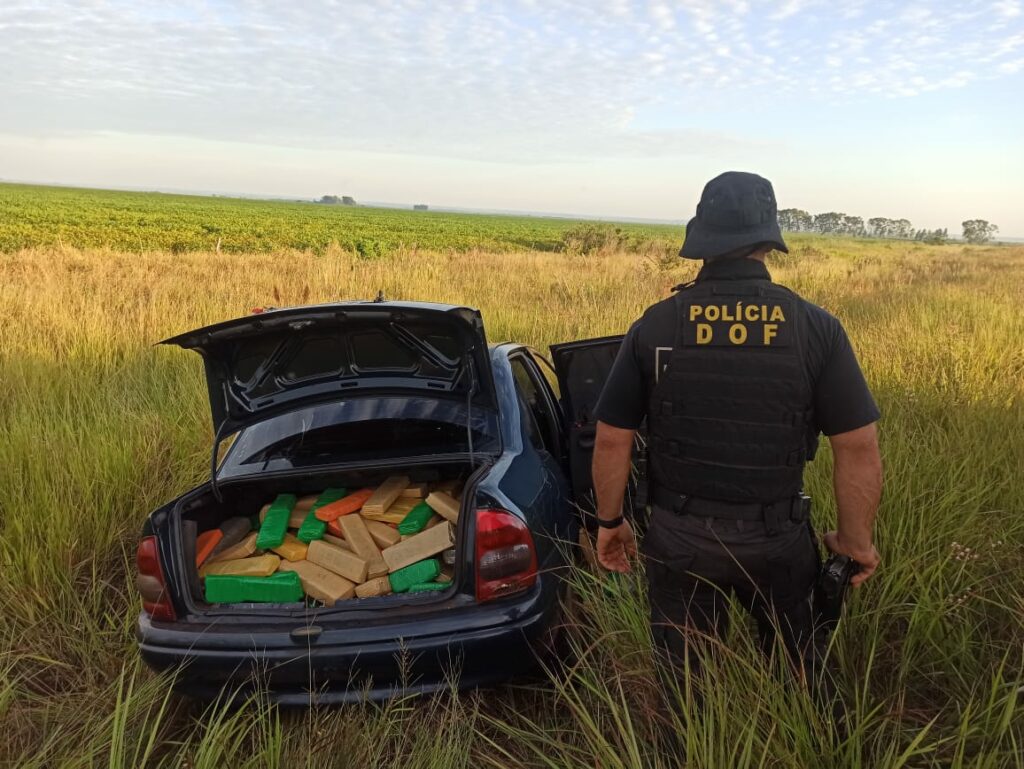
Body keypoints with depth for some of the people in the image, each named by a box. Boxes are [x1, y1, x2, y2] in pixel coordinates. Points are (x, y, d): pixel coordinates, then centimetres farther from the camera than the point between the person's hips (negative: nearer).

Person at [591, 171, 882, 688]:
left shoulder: (655, 326, -10)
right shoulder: (816, 328, -11)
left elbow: (612, 440, -7)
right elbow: (859, 449, -10)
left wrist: (610, 521, 8)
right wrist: (856, 539, 5)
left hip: (680, 536, 0)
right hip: (779, 537, 1)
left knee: (686, 679, 20)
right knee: (798, 669, 28)